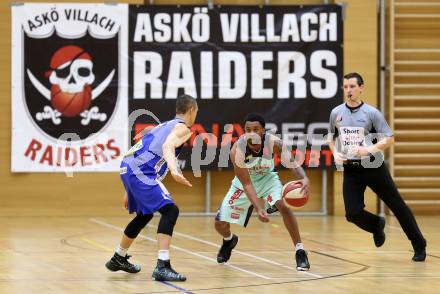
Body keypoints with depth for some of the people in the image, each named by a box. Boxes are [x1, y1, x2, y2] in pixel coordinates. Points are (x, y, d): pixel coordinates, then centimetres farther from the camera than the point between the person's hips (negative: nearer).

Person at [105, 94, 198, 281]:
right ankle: (162, 267, -24)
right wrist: (174, 170, -42)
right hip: (140, 172, -10)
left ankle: (118, 259, 43)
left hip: (128, 168, 10)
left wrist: (130, 191, 36)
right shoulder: (182, 128, 0)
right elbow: (168, 146, -23)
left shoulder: (164, 125, 27)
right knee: (170, 210, -14)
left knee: (144, 215, 27)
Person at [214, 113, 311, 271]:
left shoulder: (273, 142, -30)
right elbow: (246, 184, -29)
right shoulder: (237, 150, -32)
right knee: (220, 224, -1)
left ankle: (300, 252, -19)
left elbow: (292, 163, -24)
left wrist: (304, 178, -47)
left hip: (267, 177, 0)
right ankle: (229, 240, 39)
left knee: (283, 205, -29)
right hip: (244, 182, 0)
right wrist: (258, 209, -41)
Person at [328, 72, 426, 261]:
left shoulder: (371, 113, -8)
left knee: (397, 206, 1)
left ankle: (419, 246, 16)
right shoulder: (336, 113, 4)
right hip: (351, 170, 3)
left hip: (373, 167, -3)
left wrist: (369, 149, -24)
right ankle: (377, 226, 25)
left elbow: (389, 139, -11)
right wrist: (335, 154, 0)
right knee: (353, 213, -9)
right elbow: (332, 138, 19)